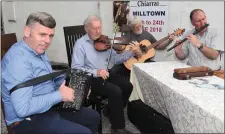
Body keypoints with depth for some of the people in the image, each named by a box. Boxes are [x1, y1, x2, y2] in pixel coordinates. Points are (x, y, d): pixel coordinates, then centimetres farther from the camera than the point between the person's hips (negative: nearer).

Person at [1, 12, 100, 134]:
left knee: (93, 117, 14)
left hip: (50, 107, 10)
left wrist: (65, 82, 1)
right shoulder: (18, 59, -26)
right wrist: (59, 95, -25)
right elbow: (23, 108, -33)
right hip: (29, 120, -10)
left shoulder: (38, 51, 7)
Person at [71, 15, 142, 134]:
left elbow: (114, 58, 11)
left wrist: (131, 53, -4)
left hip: (105, 74, 7)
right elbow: (76, 68, -17)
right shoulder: (80, 44, -10)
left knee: (128, 86, -10)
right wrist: (96, 72, -28)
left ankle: (110, 111, 13)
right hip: (90, 78, -7)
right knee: (116, 91, -26)